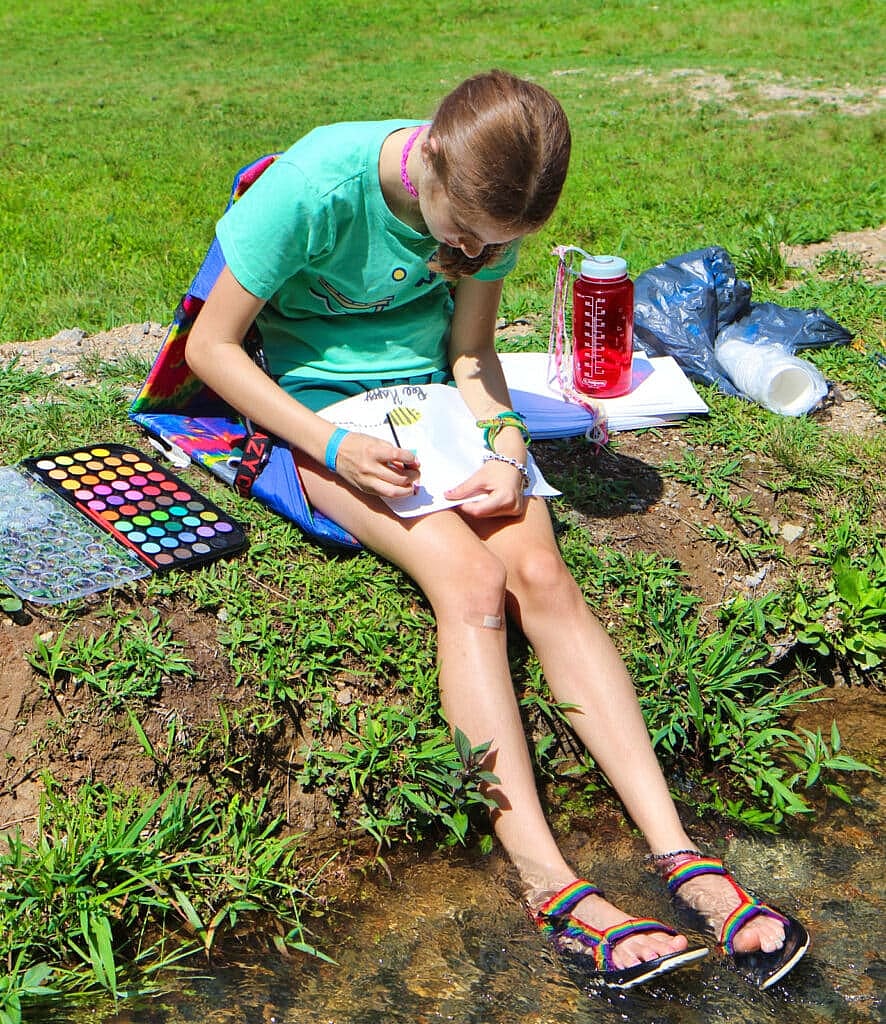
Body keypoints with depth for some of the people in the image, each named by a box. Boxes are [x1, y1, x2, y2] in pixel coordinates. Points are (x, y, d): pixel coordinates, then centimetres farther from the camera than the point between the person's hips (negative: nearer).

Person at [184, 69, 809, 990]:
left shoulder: (491, 201, -7)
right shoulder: (316, 187, -22)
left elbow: (471, 352, 5)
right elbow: (210, 345, -14)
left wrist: (505, 448, -15)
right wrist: (331, 448, -25)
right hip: (320, 406, -4)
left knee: (539, 570, -22)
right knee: (469, 580, -29)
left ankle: (679, 854, -25)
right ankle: (549, 884, -32)